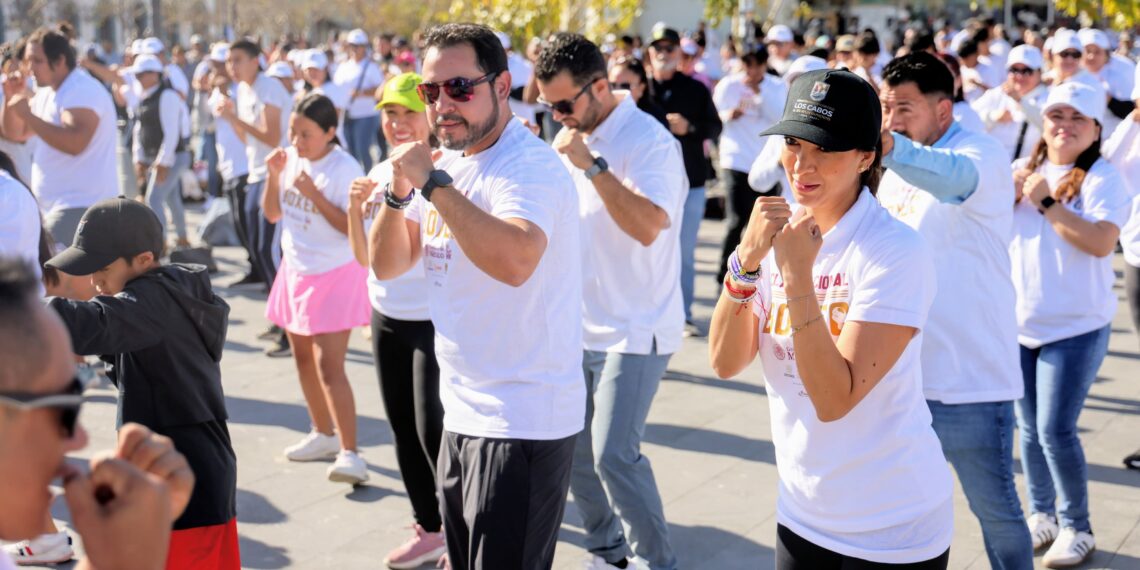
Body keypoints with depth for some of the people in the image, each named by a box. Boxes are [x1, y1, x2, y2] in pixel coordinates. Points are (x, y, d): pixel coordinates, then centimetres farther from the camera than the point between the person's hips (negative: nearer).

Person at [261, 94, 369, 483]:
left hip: (335, 276, -8)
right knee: (303, 357, 16)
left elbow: (352, 227, -22)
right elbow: (272, 214, 7)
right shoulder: (291, 159, 2)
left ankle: (349, 453, -11)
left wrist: (314, 194, -27)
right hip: (295, 270, 8)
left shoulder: (345, 169, -18)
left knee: (329, 365, -14)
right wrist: (274, 176, -9)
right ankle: (324, 434, 32)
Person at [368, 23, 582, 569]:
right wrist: (399, 191, -9)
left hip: (521, 421, -8)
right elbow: (387, 265, 8)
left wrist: (433, 181, -28)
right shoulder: (446, 167, 9)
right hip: (463, 412, 8)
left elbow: (515, 260, -36)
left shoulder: (529, 165, -17)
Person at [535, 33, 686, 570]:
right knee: (571, 449, 11)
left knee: (614, 455, -13)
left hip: (633, 330, -8)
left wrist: (592, 164, -31)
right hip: (577, 326, 8)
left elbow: (649, 225, -30)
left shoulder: (649, 140, -16)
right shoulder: (569, 138, 8)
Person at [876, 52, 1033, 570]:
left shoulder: (981, 153, -14)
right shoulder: (896, 168, 10)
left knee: (995, 510, 7)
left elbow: (955, 178, -41)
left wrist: (886, 145, -58)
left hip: (970, 377, -7)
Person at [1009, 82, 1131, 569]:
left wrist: (1047, 201, -22)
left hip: (1075, 327, -5)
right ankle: (1041, 513, 29)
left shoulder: (1103, 179, -9)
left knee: (1056, 430, -7)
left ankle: (1077, 528, 11)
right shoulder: (1020, 171, 6)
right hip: (1017, 323, 5)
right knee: (1029, 428, 12)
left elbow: (1101, 242, -23)